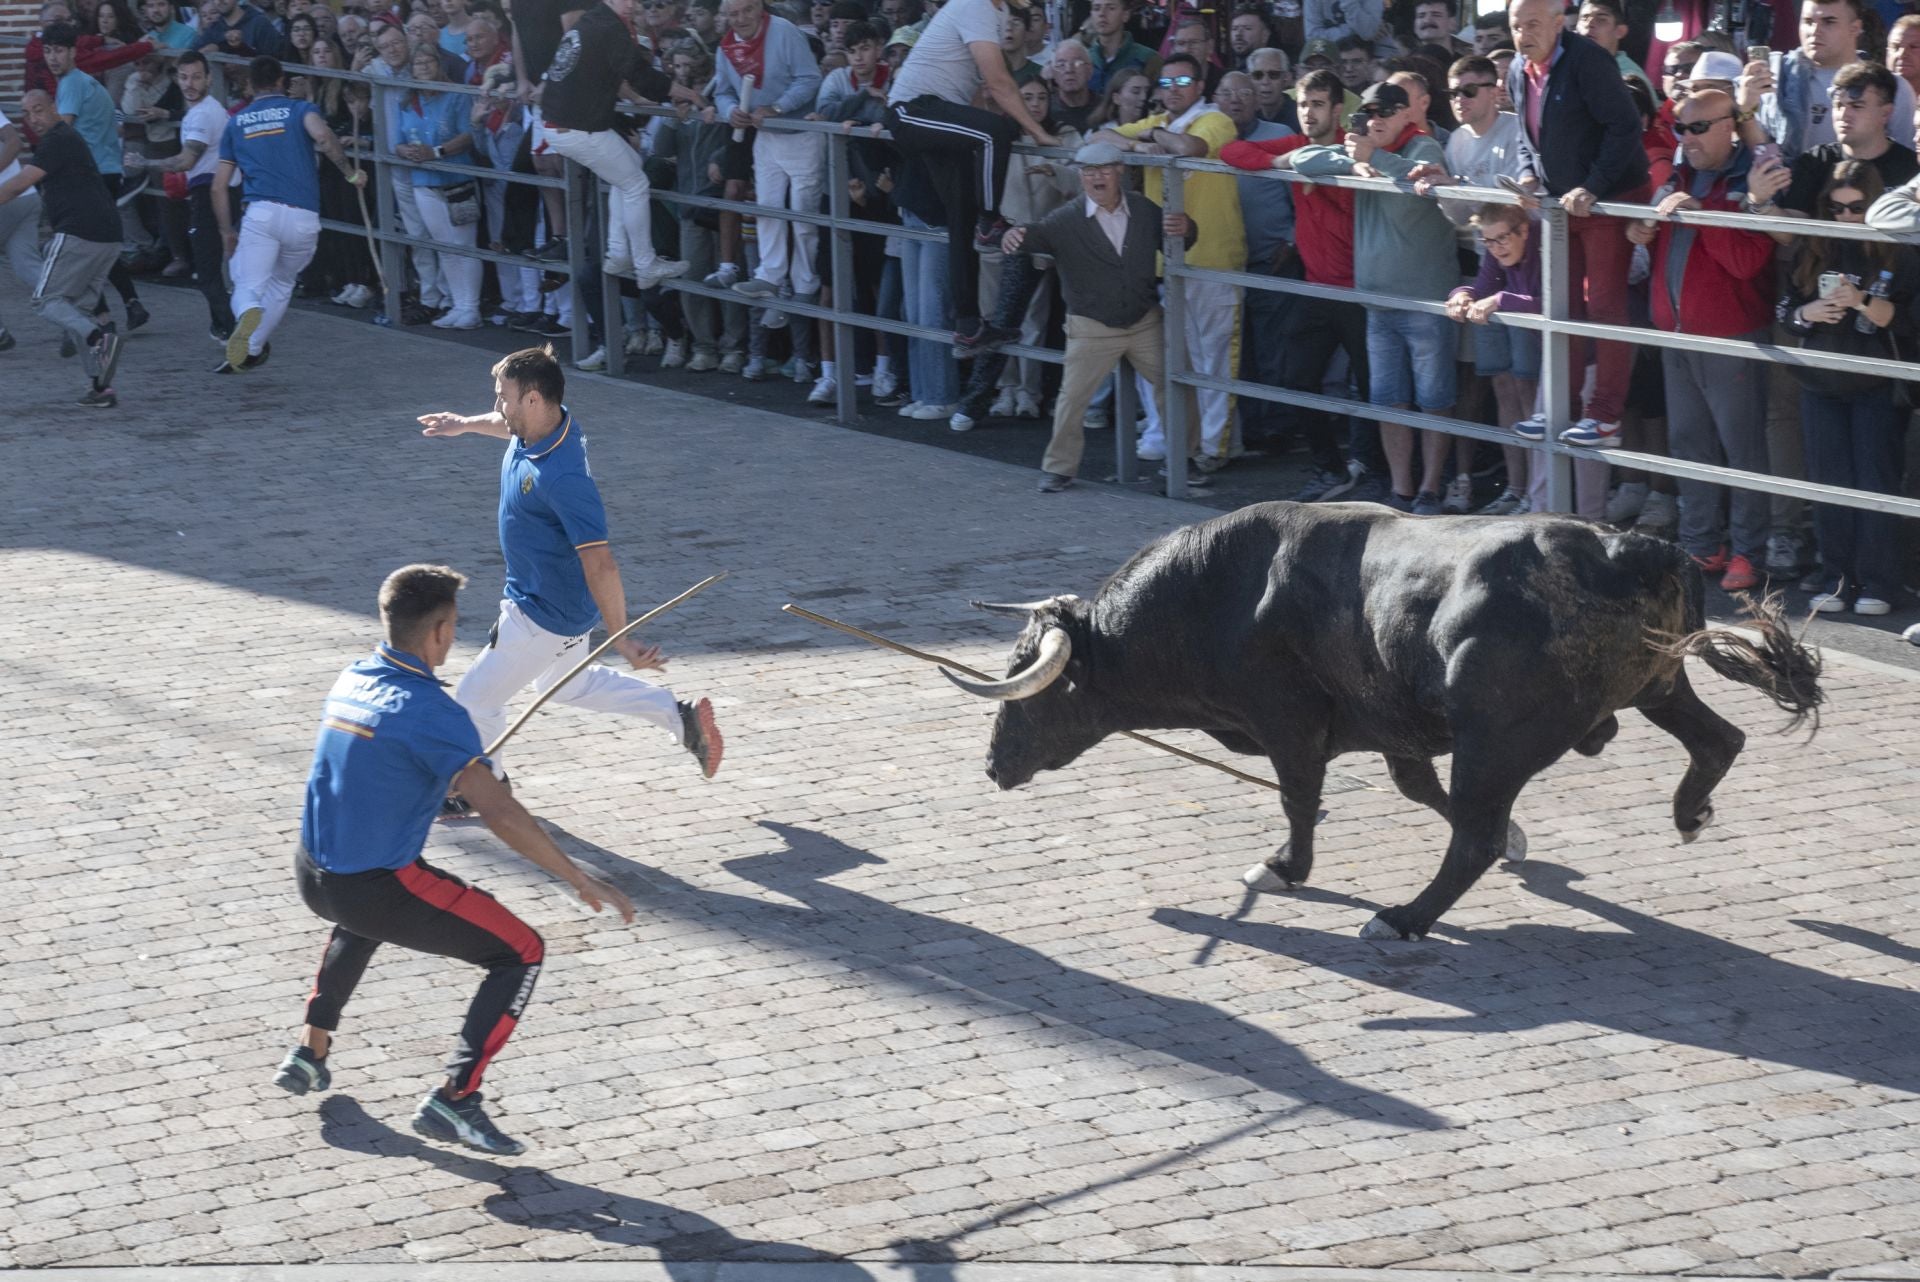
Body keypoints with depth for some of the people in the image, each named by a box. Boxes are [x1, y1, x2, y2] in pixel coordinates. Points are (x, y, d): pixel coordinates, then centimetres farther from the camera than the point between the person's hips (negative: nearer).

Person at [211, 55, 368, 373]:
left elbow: (219, 186, 17)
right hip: (304, 217, 0)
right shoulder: (300, 110, 12)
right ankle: (252, 350, 19)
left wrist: (227, 233, 25)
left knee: (248, 286, -4)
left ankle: (248, 313, -39)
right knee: (281, 284, 21)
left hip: (261, 213, 0)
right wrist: (350, 172, 2)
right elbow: (323, 137, -12)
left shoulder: (236, 123, 19)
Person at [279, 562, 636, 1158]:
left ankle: (310, 1050, 37)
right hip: (378, 891, -8)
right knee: (522, 953, 2)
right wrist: (580, 880, -17)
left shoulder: (350, 679, 6)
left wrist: (463, 773, 39)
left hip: (312, 876, 8)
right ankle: (453, 1099, -7)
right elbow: (500, 813, -23)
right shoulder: (431, 710, -18)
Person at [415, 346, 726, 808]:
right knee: (570, 683, 31)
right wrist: (467, 423, 28)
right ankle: (678, 715, 30)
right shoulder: (539, 426, -9)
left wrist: (621, 639, -36)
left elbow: (600, 564, -37)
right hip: (562, 605, 10)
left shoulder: (562, 478, -36)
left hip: (546, 615, -10)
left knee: (475, 699, 7)